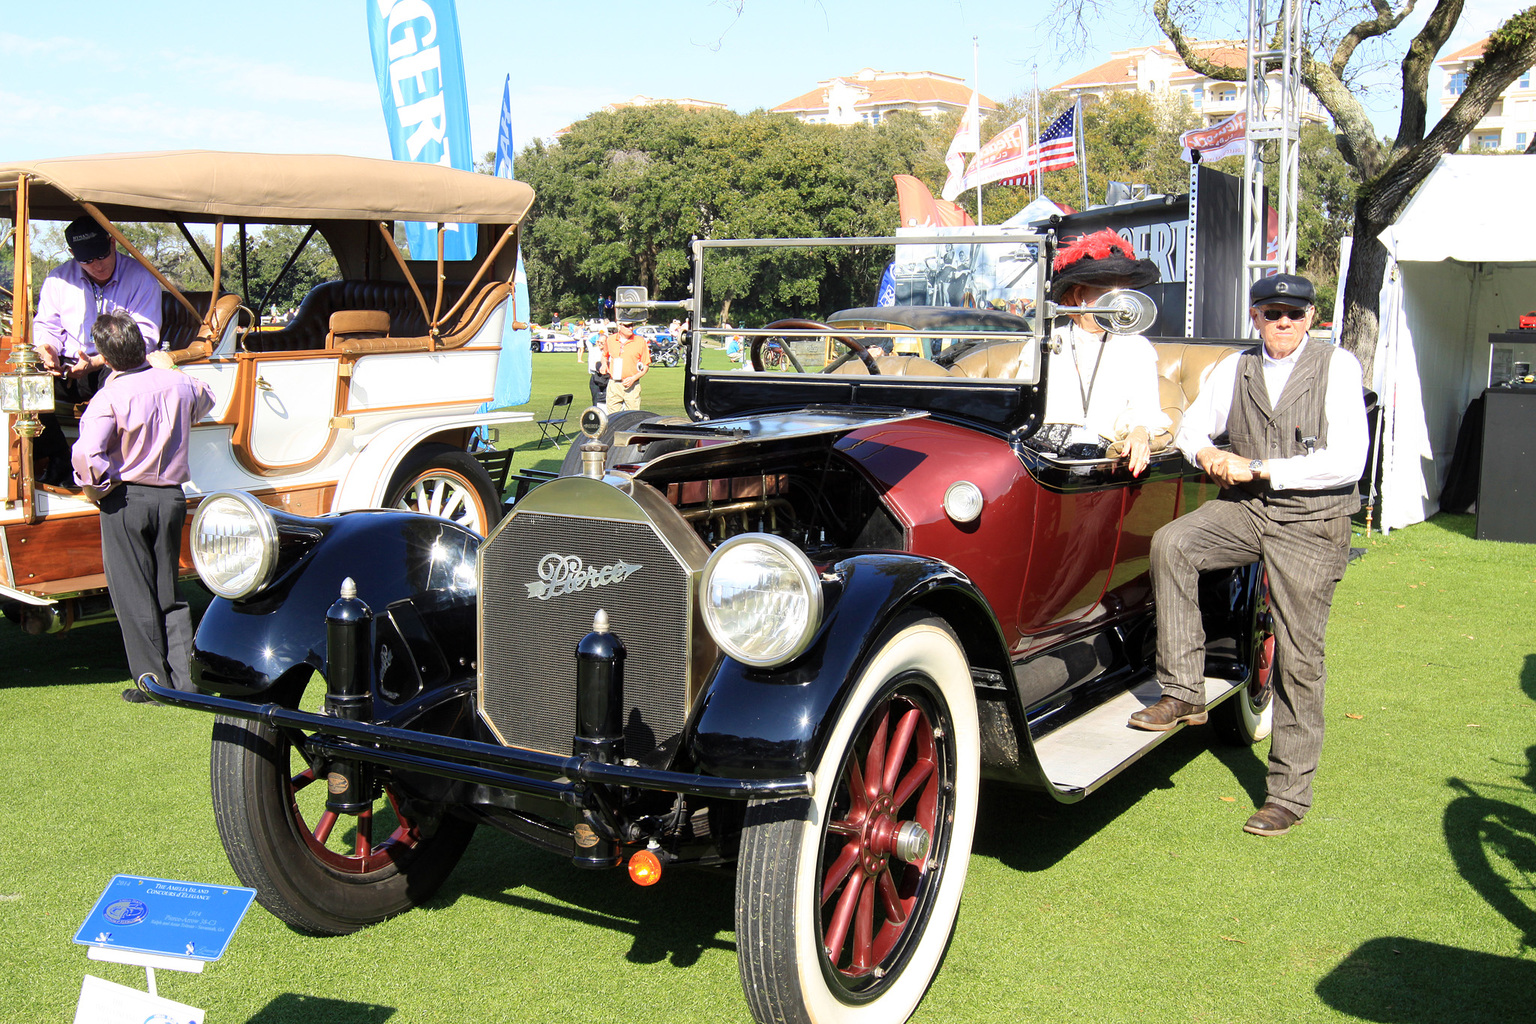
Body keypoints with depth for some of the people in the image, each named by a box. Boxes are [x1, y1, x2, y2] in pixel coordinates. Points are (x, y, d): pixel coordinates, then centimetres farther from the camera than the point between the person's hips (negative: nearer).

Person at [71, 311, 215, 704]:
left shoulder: (109, 397, -16)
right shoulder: (177, 383, -1)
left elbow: (87, 454, -28)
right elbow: (205, 401, 24)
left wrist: (98, 488, -11)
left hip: (126, 499, -5)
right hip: (171, 497, 5)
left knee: (134, 597, 6)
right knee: (169, 594, 15)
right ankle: (185, 677, 10)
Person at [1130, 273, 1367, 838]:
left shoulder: (1337, 368, -8)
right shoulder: (1235, 369, 7)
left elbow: (1346, 462, -17)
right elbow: (1192, 427, 18)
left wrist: (1257, 468, -17)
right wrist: (1209, 455, -6)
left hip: (1311, 522, -4)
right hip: (1246, 508, 4)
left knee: (1298, 658, -1)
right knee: (1170, 543, -23)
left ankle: (1289, 793, 11)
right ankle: (1183, 693, -15)